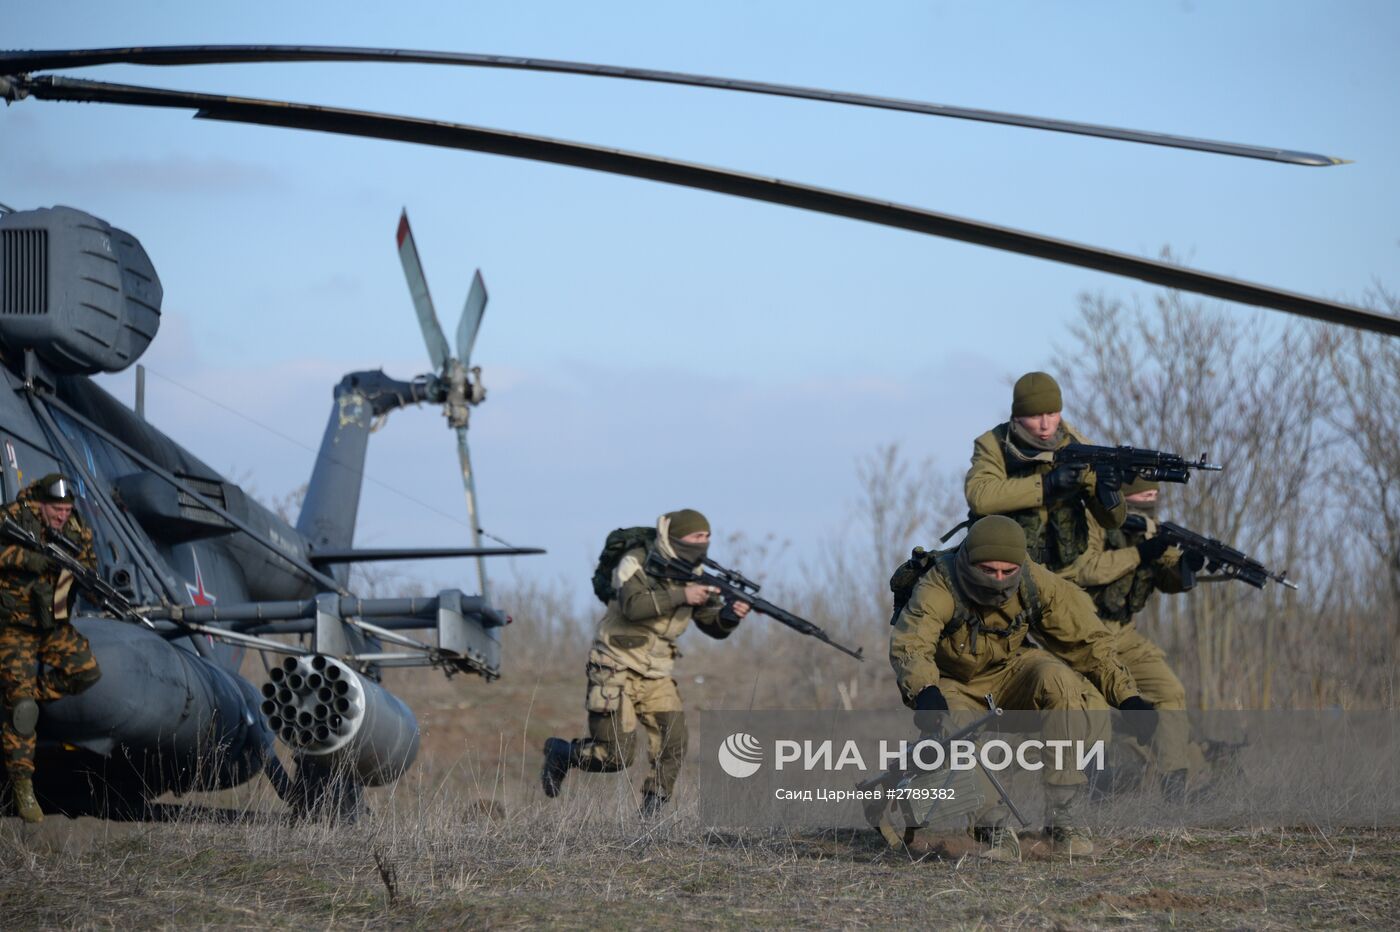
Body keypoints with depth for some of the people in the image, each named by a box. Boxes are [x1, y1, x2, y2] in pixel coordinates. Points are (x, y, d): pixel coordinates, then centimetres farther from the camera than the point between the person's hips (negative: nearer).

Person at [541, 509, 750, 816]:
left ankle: (652, 814, 0)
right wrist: (680, 596, -35)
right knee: (616, 755, -9)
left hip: (655, 674, 6)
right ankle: (560, 753, 19)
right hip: (616, 670, -6)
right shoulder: (637, 563, -13)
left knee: (674, 743, -12)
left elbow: (714, 625, 4)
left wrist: (731, 615, -19)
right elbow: (633, 605, -31)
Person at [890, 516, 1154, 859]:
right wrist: (925, 693, -66)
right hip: (955, 686, -3)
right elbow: (908, 644, -45)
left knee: (1065, 684, -29)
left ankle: (1062, 818, -21)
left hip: (1011, 673, 3)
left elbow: (1087, 638, -12)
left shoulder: (1035, 583, -19)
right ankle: (995, 830, -13)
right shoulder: (938, 588, -30)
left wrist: (1128, 697, -21)